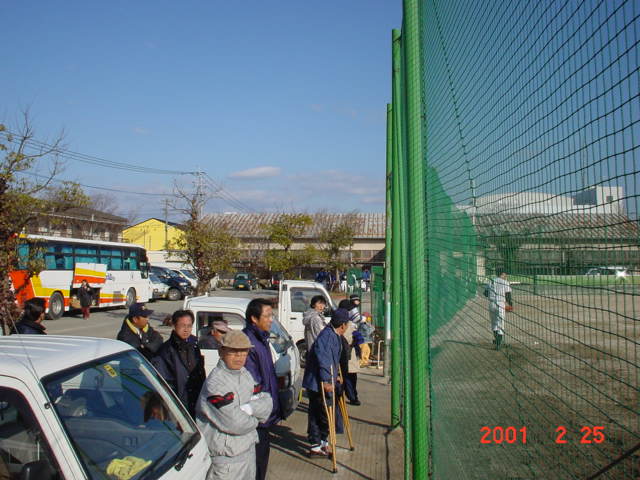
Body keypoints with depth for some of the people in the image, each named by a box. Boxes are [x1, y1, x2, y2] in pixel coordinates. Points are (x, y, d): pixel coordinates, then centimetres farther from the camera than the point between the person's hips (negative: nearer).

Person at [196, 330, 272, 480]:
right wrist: (255, 419, -7)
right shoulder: (214, 382, -21)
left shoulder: (246, 375, 5)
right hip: (225, 457, -7)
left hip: (249, 449, 8)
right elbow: (234, 423, -25)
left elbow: (267, 403, 0)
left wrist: (248, 408, -18)